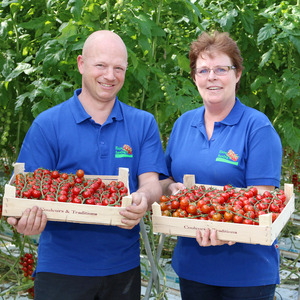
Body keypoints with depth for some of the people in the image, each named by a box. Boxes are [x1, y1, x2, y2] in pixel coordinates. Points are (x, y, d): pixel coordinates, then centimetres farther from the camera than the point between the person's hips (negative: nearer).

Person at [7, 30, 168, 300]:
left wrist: (142, 200, -28)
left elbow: (151, 183, -4)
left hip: (123, 265, 2)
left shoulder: (143, 124, 4)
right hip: (61, 266, -2)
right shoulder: (47, 125, -2)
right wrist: (27, 219, -26)